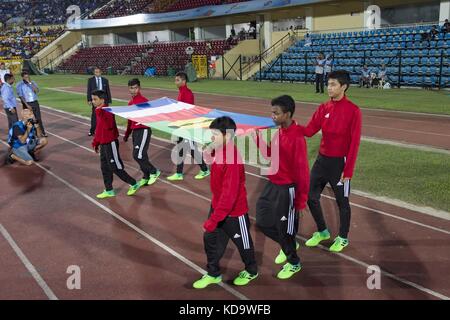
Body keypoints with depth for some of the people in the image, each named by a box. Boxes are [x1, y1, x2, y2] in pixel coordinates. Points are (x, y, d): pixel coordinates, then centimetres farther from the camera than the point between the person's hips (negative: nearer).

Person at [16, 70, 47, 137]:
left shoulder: (33, 83, 5)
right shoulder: (19, 85, -4)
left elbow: (37, 91, -12)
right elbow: (21, 96, -9)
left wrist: (30, 83, -16)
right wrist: (27, 105, -17)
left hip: (35, 103, 3)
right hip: (27, 104, -3)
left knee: (39, 118, 3)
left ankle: (43, 132, 9)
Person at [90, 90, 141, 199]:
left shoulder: (108, 112, -20)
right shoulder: (99, 112, 9)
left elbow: (108, 126, -37)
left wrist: (100, 112, -42)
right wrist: (96, 142, 27)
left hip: (111, 144, -9)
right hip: (103, 144, 9)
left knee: (116, 167, -2)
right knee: (105, 168, 14)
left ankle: (134, 184, 13)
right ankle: (109, 190, 24)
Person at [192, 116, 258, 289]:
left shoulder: (233, 160, -32)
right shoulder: (219, 152, -5)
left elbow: (229, 194, -31)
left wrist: (214, 219, -28)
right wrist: (209, 154, -5)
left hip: (234, 212, -8)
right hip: (217, 205, 8)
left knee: (242, 242, 16)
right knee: (210, 239, 17)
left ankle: (251, 271, 42)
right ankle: (213, 274, 37)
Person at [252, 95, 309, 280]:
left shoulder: (297, 137, -23)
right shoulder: (279, 131, 3)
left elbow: (302, 171, -20)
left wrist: (301, 200, -17)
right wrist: (258, 140, 0)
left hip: (287, 190, -8)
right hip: (273, 185, 8)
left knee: (284, 228, 7)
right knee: (262, 222, 17)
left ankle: (294, 263, 32)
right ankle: (288, 246, 42)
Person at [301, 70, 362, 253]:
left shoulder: (353, 111, -14)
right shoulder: (323, 108, 4)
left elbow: (354, 143, -14)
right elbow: (310, 131, -2)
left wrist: (348, 170, -16)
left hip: (339, 162, -6)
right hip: (322, 160, 6)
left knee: (342, 202, 9)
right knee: (311, 196, 10)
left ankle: (342, 238, 31)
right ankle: (322, 231, 33)